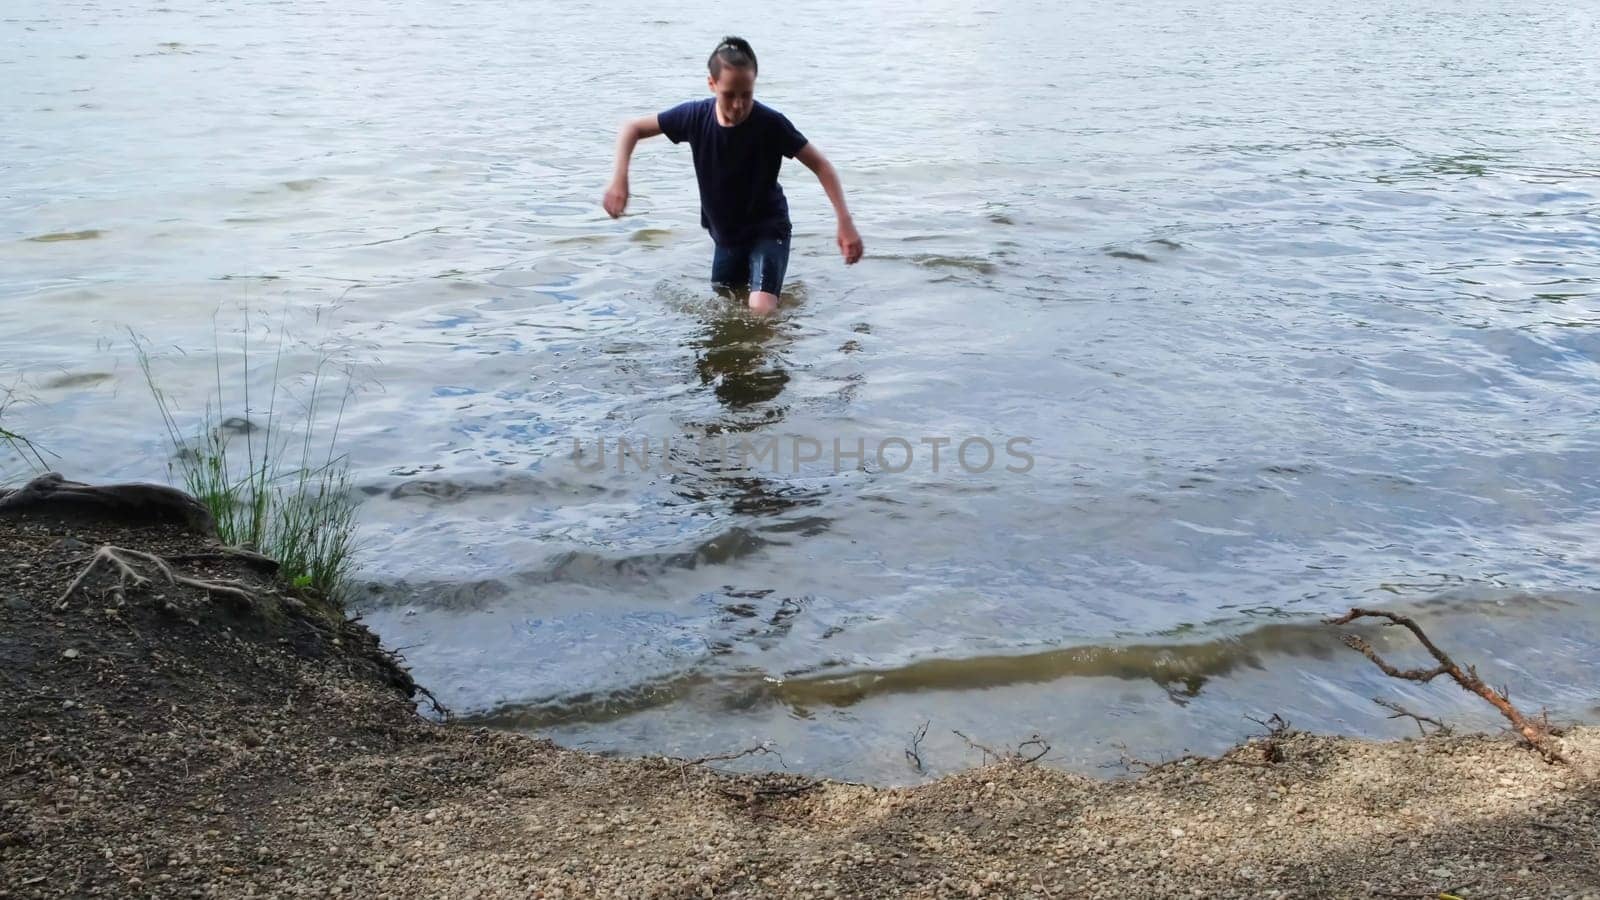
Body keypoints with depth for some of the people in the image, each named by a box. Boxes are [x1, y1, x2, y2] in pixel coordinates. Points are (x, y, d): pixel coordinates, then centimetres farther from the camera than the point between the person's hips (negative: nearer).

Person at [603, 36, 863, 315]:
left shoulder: (770, 124, -23)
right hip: (724, 234, 4)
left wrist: (845, 222, -26)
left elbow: (821, 165, -17)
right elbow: (632, 129, -4)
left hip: (767, 229, -4)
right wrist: (619, 179, -19)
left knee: (761, 310, -22)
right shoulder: (696, 116, -15)